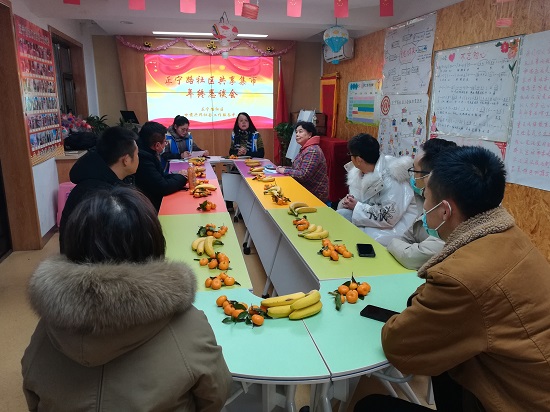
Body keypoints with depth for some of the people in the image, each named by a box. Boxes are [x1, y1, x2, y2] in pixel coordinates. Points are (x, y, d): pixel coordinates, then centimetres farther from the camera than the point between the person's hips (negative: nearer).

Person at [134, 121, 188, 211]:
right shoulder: (143, 157, -24)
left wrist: (178, 176, -2)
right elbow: (163, 188, -23)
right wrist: (181, 177, -7)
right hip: (154, 207, -8)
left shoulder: (147, 153, 2)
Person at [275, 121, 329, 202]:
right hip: (305, 190, 8)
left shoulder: (312, 151, -20)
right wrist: (284, 168, -1)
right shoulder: (304, 149, 11)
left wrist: (284, 171, -16)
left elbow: (303, 175, -26)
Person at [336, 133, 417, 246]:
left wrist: (357, 207, -19)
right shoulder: (360, 172, 1)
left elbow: (389, 217, -27)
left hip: (394, 226, -8)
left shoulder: (390, 178, -23)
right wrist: (350, 201, -7)